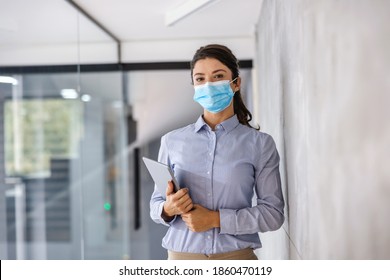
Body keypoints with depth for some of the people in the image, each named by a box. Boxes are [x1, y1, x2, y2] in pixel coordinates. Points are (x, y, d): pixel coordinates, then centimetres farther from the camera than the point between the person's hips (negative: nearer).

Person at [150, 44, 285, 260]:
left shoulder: (259, 143, -2)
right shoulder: (172, 141, 2)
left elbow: (273, 212, -5)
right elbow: (156, 205, 8)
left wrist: (217, 219, -14)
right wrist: (167, 209, -14)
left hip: (237, 257, -1)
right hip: (182, 255, 1)